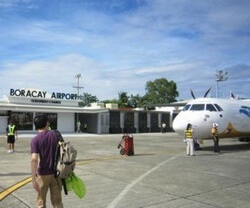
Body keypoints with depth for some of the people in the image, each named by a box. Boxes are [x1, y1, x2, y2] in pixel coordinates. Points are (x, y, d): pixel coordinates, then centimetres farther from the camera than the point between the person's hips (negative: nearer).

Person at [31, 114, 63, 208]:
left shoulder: (35, 140, -12)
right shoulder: (55, 134, -2)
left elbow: (34, 159, -22)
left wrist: (33, 179, -20)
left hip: (43, 174, -3)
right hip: (56, 173, 3)